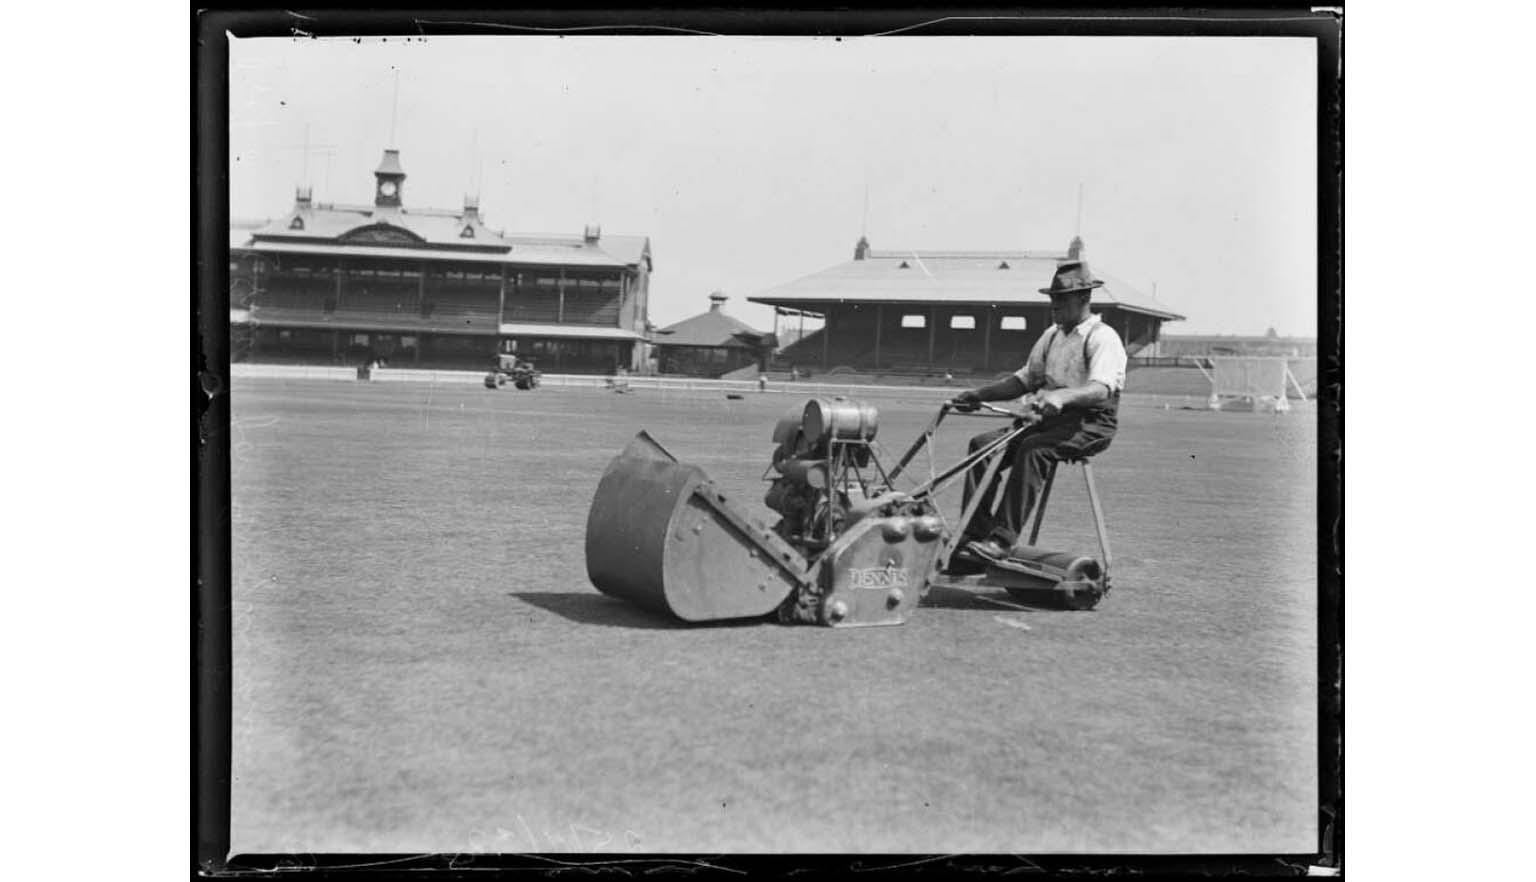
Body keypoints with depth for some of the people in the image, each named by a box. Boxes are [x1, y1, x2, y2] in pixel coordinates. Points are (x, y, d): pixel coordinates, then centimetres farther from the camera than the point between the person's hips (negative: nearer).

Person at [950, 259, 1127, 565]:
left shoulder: (1103, 338, -7)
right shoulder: (1052, 336, 19)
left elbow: (1101, 389, -24)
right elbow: (1025, 378, 23)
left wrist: (1061, 396, -43)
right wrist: (979, 395, 12)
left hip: (1091, 424, -8)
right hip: (1052, 418, 8)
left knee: (1033, 450, -35)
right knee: (982, 444, -11)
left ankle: (1003, 539, -36)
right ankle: (976, 531, -16)